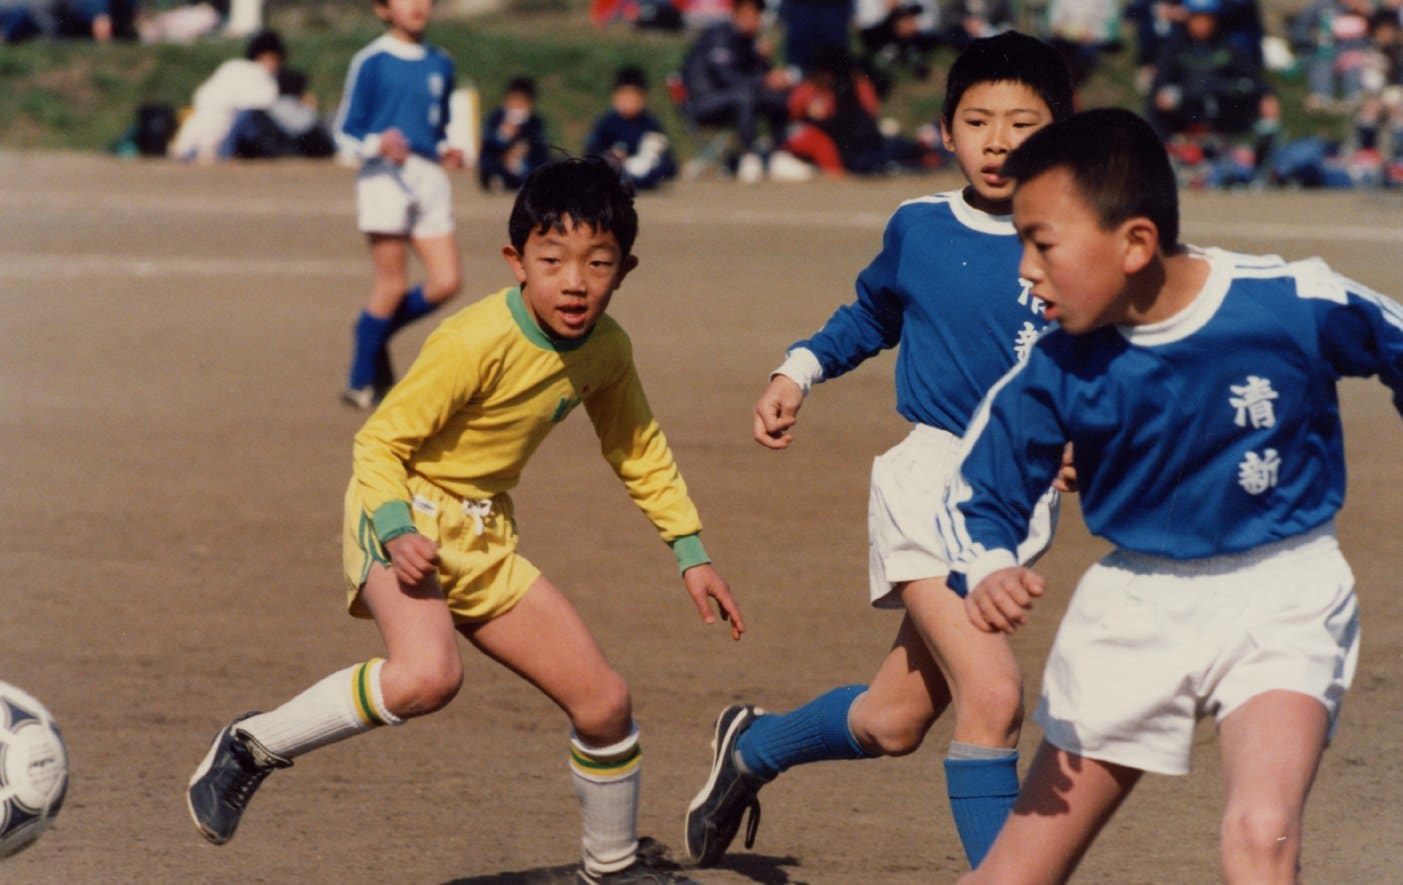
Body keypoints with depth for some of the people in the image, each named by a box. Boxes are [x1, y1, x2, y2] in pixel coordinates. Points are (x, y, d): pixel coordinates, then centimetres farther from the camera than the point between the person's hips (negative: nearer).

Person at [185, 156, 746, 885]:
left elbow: (639, 452, 18)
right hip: (404, 519, -7)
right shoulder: (477, 342, -23)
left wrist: (690, 554, 16)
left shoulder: (606, 349, 0)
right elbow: (379, 442, -18)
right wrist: (398, 532, -34)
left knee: (603, 703, 7)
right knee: (427, 675, -36)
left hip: (482, 542, 7)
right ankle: (252, 747, -17)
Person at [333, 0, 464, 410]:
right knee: (392, 285, -7)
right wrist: (376, 144, -20)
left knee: (446, 282, -4)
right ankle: (361, 384, 5)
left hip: (429, 175, 6)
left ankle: (375, 329, 20)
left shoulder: (440, 64, 15)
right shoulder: (370, 62, -2)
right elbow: (345, 130, -1)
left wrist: (446, 151, 7)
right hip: (385, 175, -6)